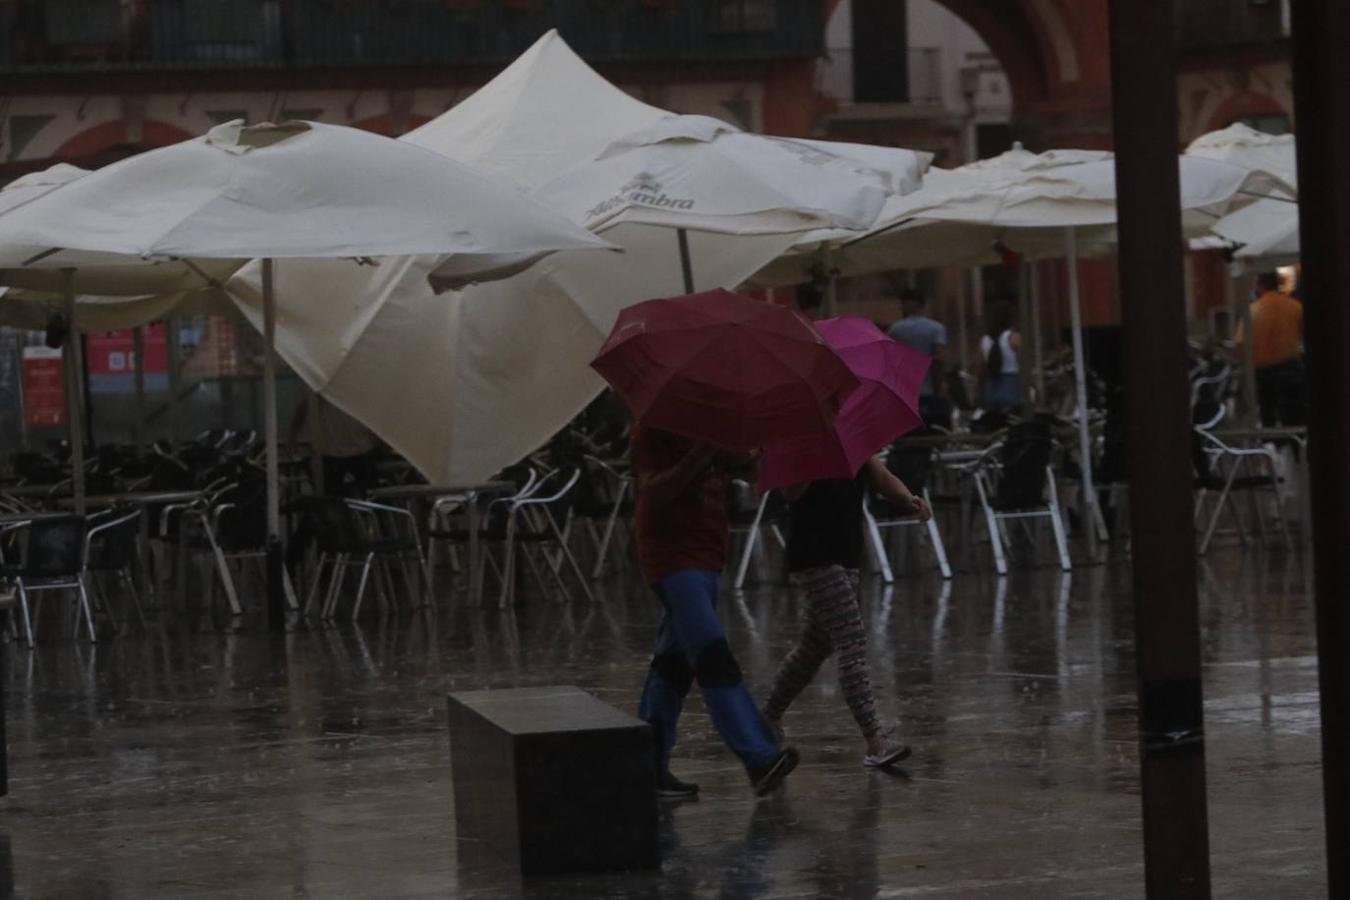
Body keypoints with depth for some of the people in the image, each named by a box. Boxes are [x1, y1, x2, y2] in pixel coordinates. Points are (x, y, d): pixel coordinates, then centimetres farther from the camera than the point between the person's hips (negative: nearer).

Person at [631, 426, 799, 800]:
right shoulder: (651, 433, -10)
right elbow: (653, 493, -21)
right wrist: (697, 456, -30)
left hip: (707, 555, 9)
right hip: (672, 555, -9)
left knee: (675, 663, 12)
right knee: (713, 656, -19)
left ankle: (650, 764, 19)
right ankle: (758, 757, -29)